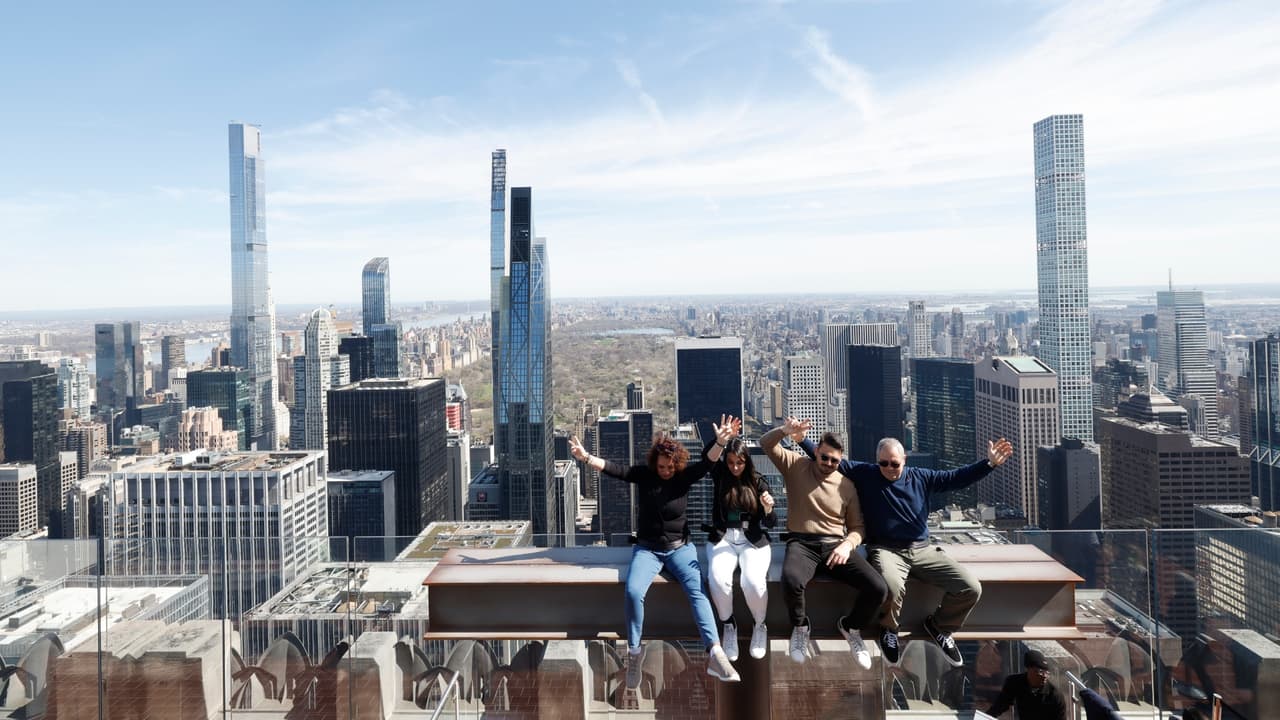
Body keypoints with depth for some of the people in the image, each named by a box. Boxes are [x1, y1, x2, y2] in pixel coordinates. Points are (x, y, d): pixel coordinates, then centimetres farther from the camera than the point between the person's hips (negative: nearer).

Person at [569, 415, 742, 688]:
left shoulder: (685, 476, -4)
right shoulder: (643, 474, -2)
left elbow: (707, 463, -19)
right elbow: (613, 469, -11)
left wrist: (721, 442, -39)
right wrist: (585, 457, -27)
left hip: (679, 547, 0)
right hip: (647, 549, 0)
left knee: (697, 591, -24)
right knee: (633, 592, -25)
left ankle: (715, 654, -30)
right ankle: (634, 652, -8)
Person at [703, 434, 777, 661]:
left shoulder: (758, 482, 4)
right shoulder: (720, 476, 6)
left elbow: (769, 523, 3)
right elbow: (706, 456, -16)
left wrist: (768, 509, -20)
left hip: (753, 540, -1)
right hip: (722, 538, 1)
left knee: (753, 581, -31)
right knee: (717, 579, -31)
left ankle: (759, 626, 0)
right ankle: (728, 625, -4)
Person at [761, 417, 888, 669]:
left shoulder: (847, 485, 10)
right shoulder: (796, 466, 5)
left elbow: (857, 526, 12)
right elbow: (766, 444, -4)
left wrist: (847, 545, -10)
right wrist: (784, 430, -25)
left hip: (835, 544, 3)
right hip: (802, 543, -2)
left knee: (877, 588, -20)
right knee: (791, 581, -38)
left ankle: (851, 627, 15)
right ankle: (800, 627, -2)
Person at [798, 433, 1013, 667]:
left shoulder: (920, 478, 9)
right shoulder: (864, 474, 2)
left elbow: (957, 477, 9)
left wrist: (989, 463, -1)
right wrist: (801, 439, -8)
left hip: (922, 550, 4)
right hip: (886, 550, -4)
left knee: (971, 588, -14)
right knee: (893, 586, -39)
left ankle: (939, 626, 16)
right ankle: (889, 629, -2)